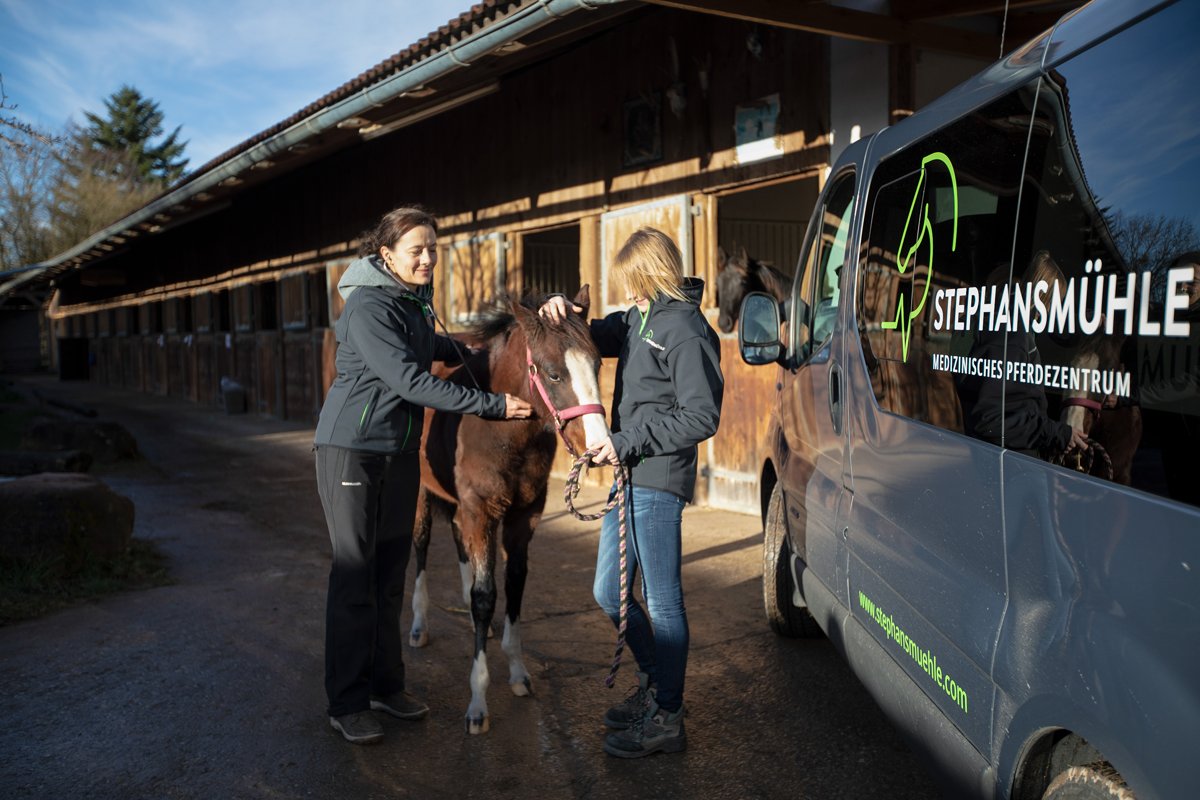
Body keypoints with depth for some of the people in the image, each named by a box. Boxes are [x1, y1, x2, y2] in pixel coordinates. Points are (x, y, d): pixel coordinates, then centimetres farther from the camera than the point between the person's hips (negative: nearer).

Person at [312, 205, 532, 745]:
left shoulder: (418, 300, 7)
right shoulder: (368, 306, -18)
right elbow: (410, 381, -26)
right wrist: (492, 405, -26)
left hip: (401, 451, 8)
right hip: (351, 451, -8)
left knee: (391, 574, 13)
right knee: (354, 578, -2)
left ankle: (386, 684, 26)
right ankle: (347, 705, 9)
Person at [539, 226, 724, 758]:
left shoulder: (686, 330, -14)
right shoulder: (638, 320, 13)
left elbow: (701, 417, -19)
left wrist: (628, 442, -19)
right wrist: (562, 313, 2)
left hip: (658, 483, -10)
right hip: (629, 475, 10)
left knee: (663, 601, 2)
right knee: (608, 593, 17)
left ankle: (666, 719, 16)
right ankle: (654, 684, 35)